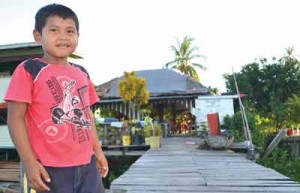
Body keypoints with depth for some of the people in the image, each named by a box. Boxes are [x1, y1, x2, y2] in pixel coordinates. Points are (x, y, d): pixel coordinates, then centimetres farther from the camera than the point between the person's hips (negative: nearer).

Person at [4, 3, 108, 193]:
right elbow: (16, 118, -8)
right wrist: (29, 162, -13)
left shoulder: (82, 73, 12)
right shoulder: (29, 70, -6)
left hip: (87, 164, 6)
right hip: (51, 168, -5)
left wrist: (98, 151, 16)